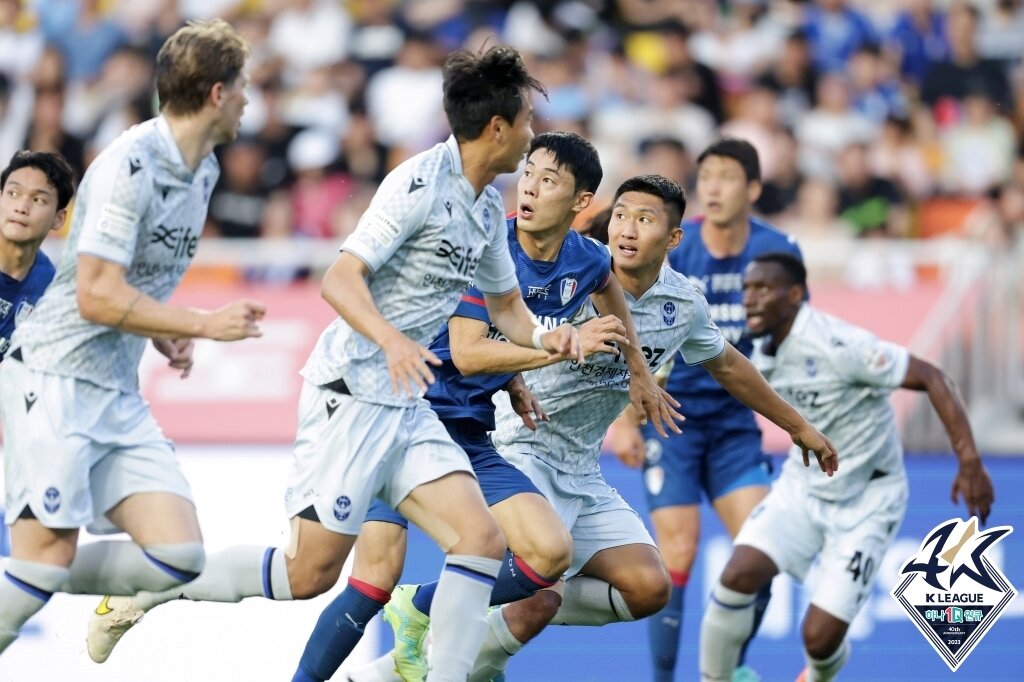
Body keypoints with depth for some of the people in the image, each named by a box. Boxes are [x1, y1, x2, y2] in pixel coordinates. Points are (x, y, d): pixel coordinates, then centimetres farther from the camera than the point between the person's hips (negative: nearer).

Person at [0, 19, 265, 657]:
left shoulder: (203, 169, 11)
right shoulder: (130, 166, -16)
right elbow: (98, 295, -21)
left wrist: (166, 336, 8)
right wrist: (204, 325, -16)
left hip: (119, 391, 8)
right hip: (54, 380, -8)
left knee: (179, 556, -5)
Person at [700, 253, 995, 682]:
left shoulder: (839, 346, -26)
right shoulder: (762, 358, -3)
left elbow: (931, 378, -26)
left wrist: (969, 462, -32)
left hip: (866, 503, -6)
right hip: (802, 486, 6)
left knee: (820, 637, -10)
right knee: (738, 576, -18)